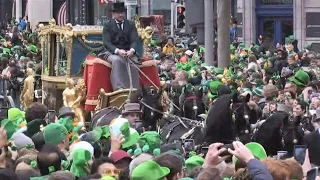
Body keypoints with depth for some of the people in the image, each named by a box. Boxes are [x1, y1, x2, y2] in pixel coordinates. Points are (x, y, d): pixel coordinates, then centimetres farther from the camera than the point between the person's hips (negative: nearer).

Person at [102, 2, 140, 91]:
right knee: (116, 60, -37)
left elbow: (134, 40, 2)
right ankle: (119, 89, -46)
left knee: (133, 62, -32)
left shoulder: (131, 24, 12)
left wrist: (132, 50, -22)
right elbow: (106, 43, -6)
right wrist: (118, 51, -25)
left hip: (128, 52, 2)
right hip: (113, 52, -2)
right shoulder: (108, 25, 6)